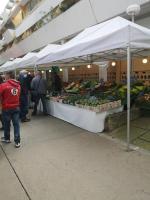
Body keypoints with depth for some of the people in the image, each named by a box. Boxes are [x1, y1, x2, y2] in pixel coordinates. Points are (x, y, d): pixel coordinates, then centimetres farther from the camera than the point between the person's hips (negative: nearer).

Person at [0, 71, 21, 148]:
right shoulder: (18, 85, 0)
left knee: (6, 124, 16)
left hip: (7, 108, -3)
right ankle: (17, 141, 9)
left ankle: (7, 138, 35)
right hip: (16, 107, 3)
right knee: (16, 124, 7)